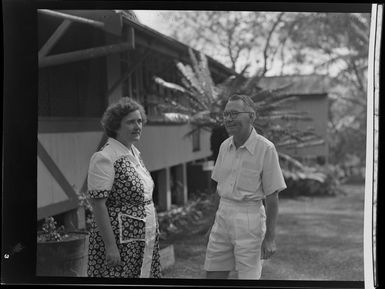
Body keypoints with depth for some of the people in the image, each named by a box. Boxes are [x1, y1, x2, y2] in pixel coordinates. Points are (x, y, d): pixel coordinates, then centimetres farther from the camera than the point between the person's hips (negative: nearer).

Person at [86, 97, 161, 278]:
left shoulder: (134, 153, 12)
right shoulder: (104, 158, -14)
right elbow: (98, 204, -19)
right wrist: (110, 246, -22)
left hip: (144, 241, 8)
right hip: (119, 242, -8)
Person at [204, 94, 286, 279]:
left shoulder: (265, 149, -12)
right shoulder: (225, 146, 6)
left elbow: (272, 198, -10)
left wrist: (270, 237, -10)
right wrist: (214, 224, 18)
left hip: (249, 218, -6)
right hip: (223, 215, 6)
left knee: (249, 277, 0)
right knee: (213, 274, 9)